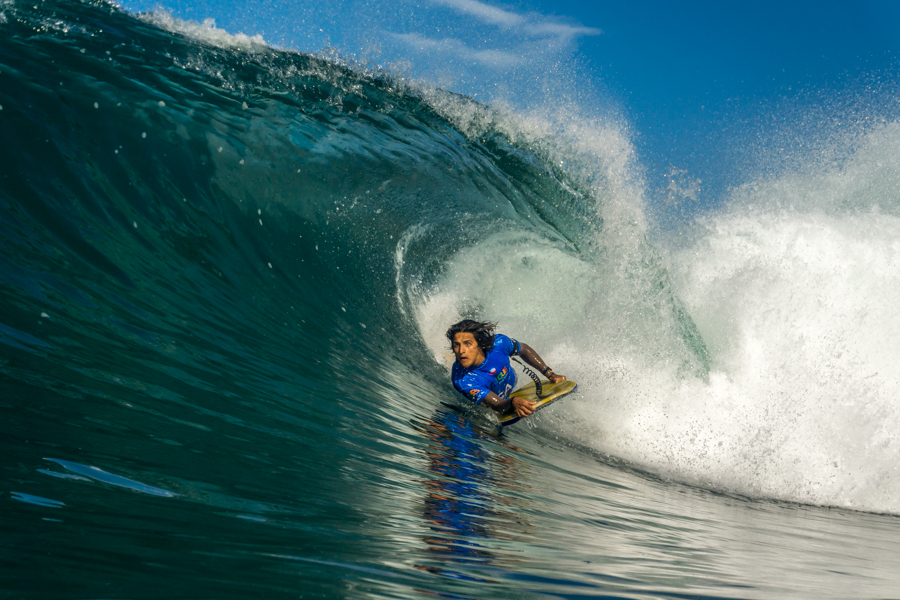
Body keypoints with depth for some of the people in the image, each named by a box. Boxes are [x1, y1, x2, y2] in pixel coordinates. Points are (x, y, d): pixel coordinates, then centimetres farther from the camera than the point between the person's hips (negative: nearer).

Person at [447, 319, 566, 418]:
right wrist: (512, 402, -74)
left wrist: (550, 374, -18)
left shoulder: (498, 342, -41)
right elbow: (499, 406, -51)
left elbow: (524, 350, -18)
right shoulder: (462, 380, -51)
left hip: (510, 382, 2)